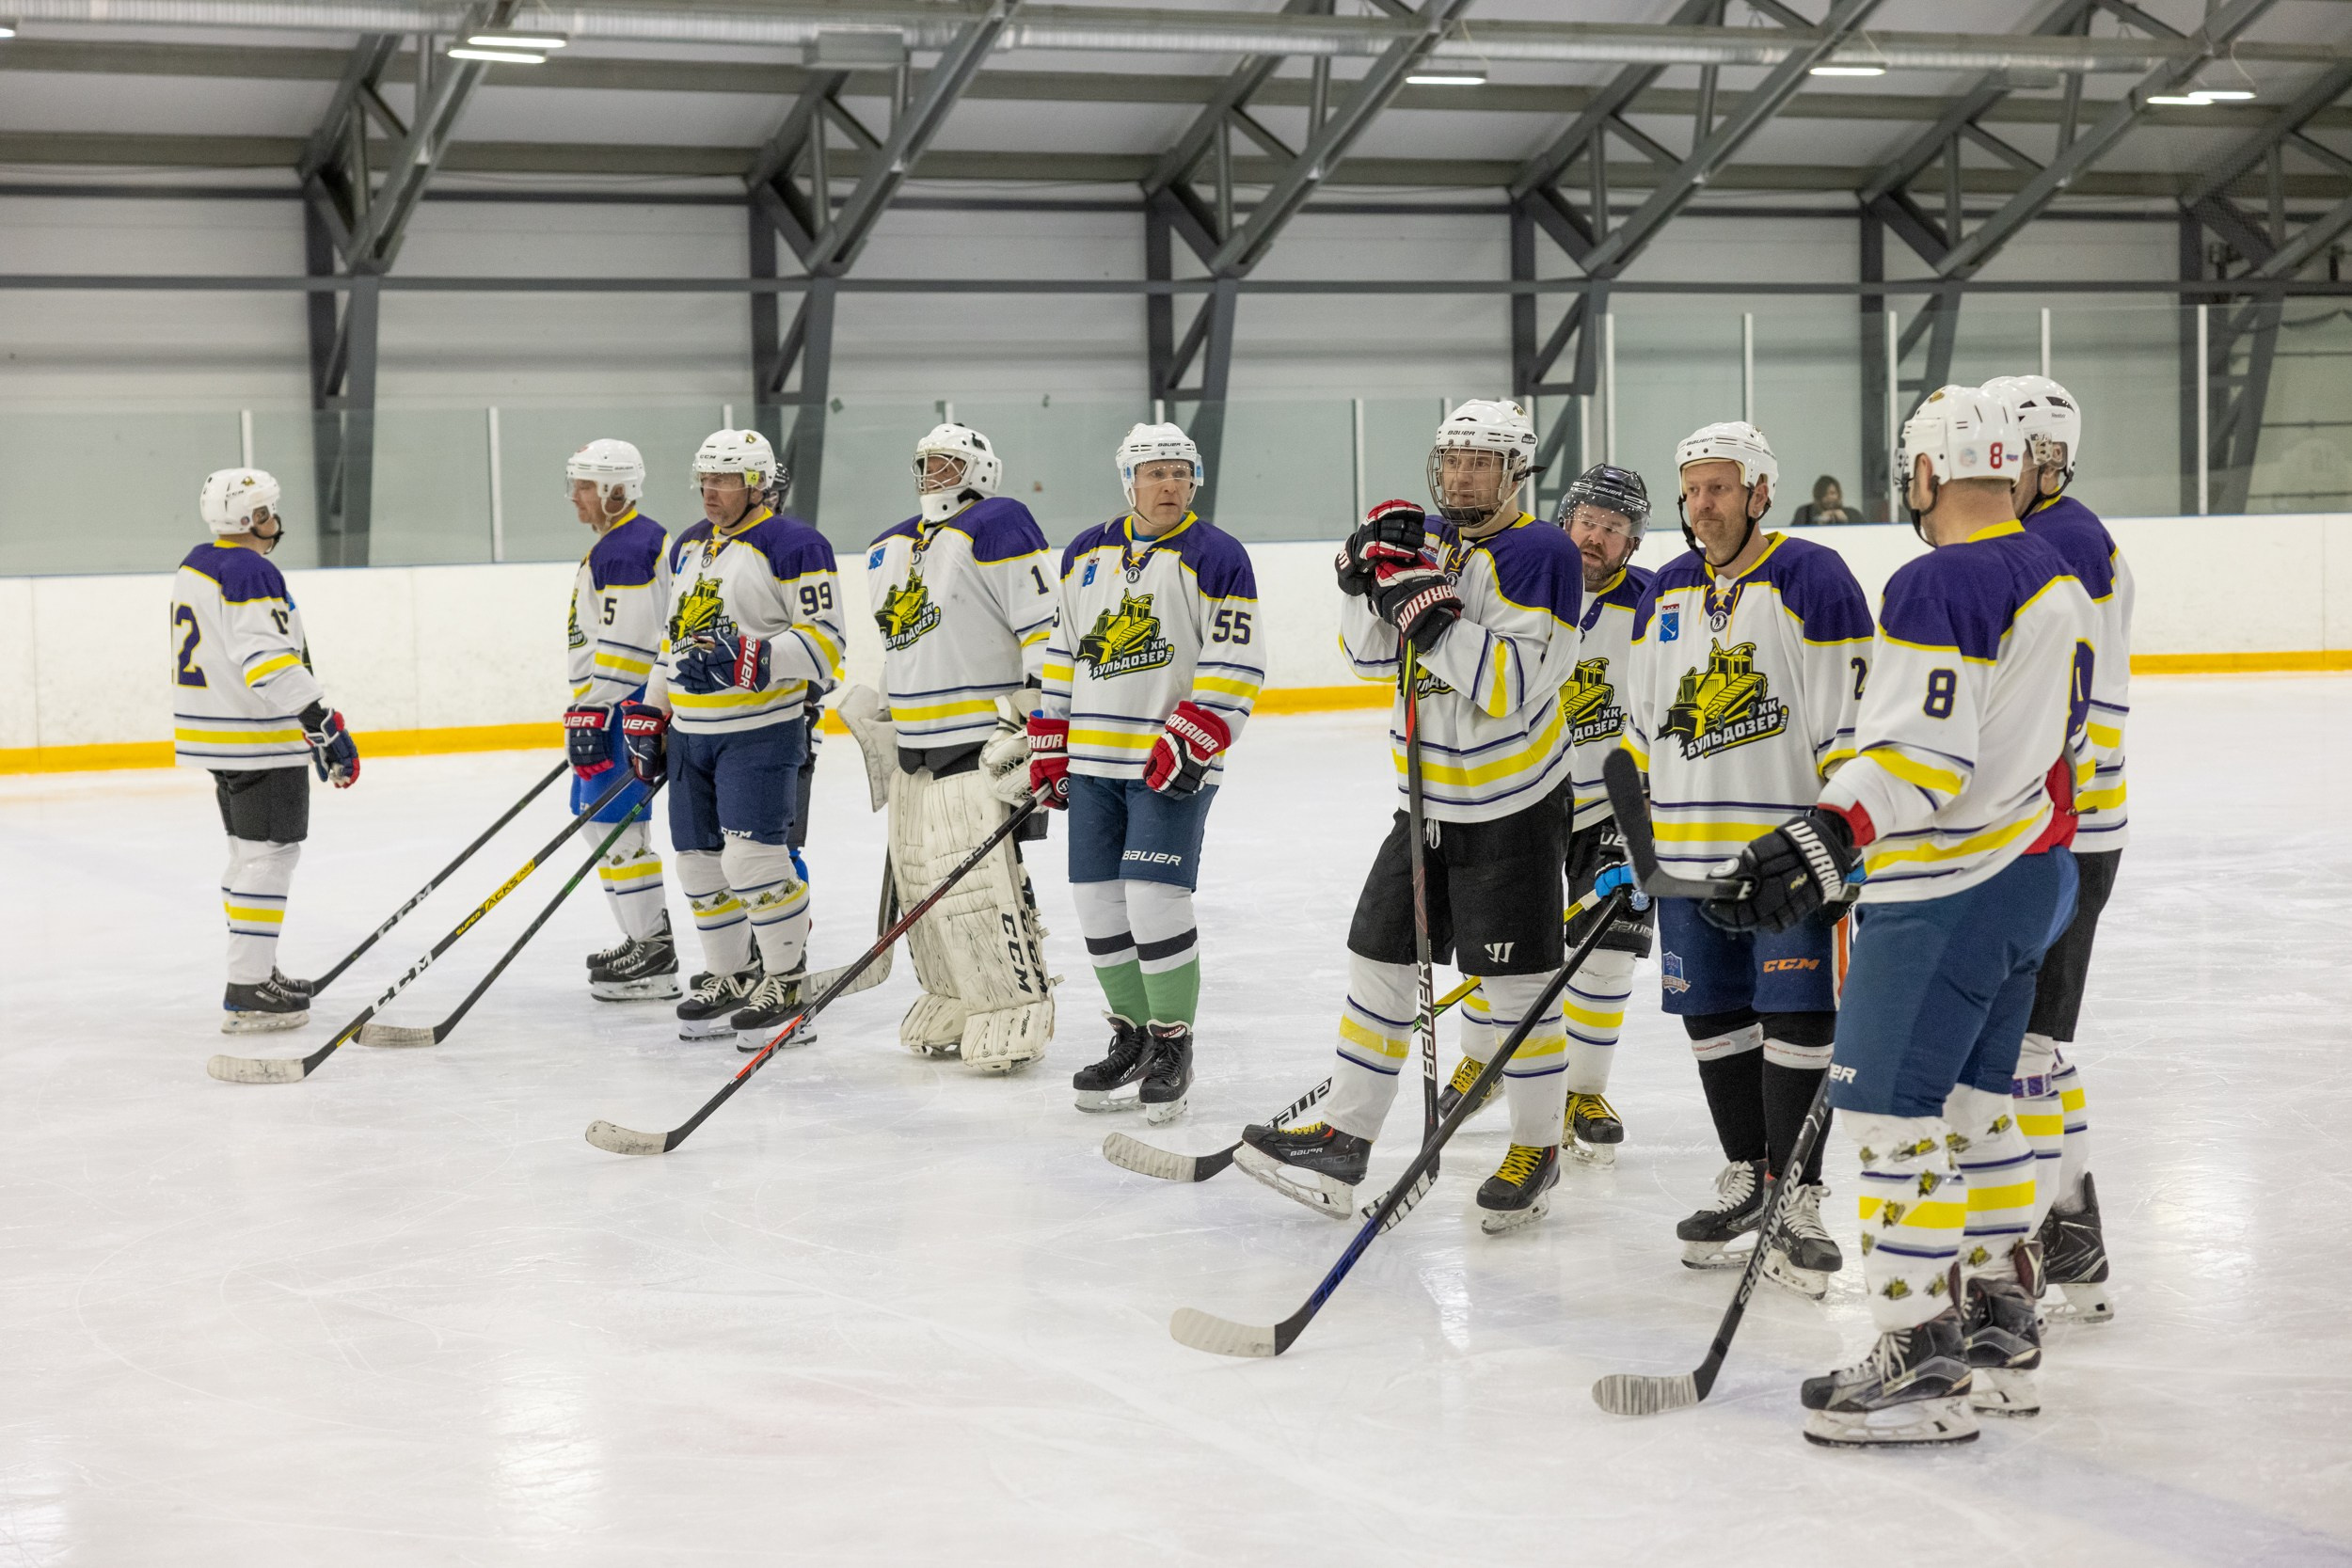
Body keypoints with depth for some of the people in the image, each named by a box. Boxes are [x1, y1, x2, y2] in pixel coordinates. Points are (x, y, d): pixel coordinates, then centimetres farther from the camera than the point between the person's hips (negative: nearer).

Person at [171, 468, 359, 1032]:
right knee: (270, 855, -7)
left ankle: (255, 972, 28)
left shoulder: (195, 567, 13)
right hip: (259, 738, -10)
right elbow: (272, 664, -28)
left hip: (218, 734, 10)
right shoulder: (252, 574, -18)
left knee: (251, 853, 19)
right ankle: (249, 994, -8)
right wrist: (327, 726, -29)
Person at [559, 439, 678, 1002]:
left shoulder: (627, 549, -17)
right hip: (616, 705, 11)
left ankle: (653, 956, -7)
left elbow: (625, 645, -24)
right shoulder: (619, 543, 17)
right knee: (607, 818, 17)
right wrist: (589, 713, 26)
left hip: (628, 705, -11)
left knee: (613, 822, -10)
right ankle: (648, 938, 24)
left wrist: (592, 716, -24)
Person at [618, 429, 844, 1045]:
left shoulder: (792, 546, -9)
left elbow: (823, 638, -15)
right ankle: (730, 978, 22)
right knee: (700, 862, 9)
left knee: (752, 856, -15)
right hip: (691, 731, 8)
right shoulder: (688, 546, 16)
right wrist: (650, 715, 20)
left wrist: (749, 661, -27)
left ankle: (786, 985, -4)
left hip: (761, 730, -8)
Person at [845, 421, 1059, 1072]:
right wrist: (874, 721, 26)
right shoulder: (890, 550, 18)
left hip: (979, 741, -9)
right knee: (918, 879, 9)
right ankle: (954, 1006, 21)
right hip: (910, 744, 9)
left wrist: (1029, 721, -17)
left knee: (982, 881, -12)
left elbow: (1046, 627, -14)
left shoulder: (997, 527, -9)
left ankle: (1016, 1012, -3)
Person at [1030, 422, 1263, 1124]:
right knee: (1099, 903, 7)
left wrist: (1189, 742, -19)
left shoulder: (1215, 557, -6)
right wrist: (1048, 748, 13)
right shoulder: (1088, 553, 12)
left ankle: (1173, 1047, 3)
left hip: (1173, 762, -6)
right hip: (1094, 762, 6)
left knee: (1156, 902, -11)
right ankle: (1131, 1037, 22)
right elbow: (1061, 654, 17)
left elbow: (1235, 665, -10)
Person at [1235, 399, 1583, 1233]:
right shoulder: (1426, 538, 7)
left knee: (1514, 984, -2)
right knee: (1380, 964, 8)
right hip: (1429, 800, 7)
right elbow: (1371, 657, 5)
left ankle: (1537, 1148, 14)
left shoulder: (1539, 556, -15)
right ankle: (1343, 1142, 15)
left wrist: (1434, 615, -30)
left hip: (1514, 808, -7)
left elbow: (1510, 686, -25)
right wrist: (1368, 578, -11)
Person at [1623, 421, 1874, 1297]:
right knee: (1713, 1023, 11)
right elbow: (1640, 728, 19)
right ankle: (1746, 1178, 26)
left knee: (1796, 1024, -5)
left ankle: (1795, 1203, 2)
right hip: (1688, 851, 6)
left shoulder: (1813, 581, -8)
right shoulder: (1666, 595, 12)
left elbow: (1852, 722, -10)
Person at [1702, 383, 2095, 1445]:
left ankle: (1924, 1364, -5)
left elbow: (1921, 751, -27)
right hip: (2034, 876, 10)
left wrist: (1827, 840, -32)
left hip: (1951, 892, -10)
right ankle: (2000, 1333, 25)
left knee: (1893, 1108, -6)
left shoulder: (1939, 584, -18)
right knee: (1974, 1098, 18)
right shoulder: (2056, 581, 12)